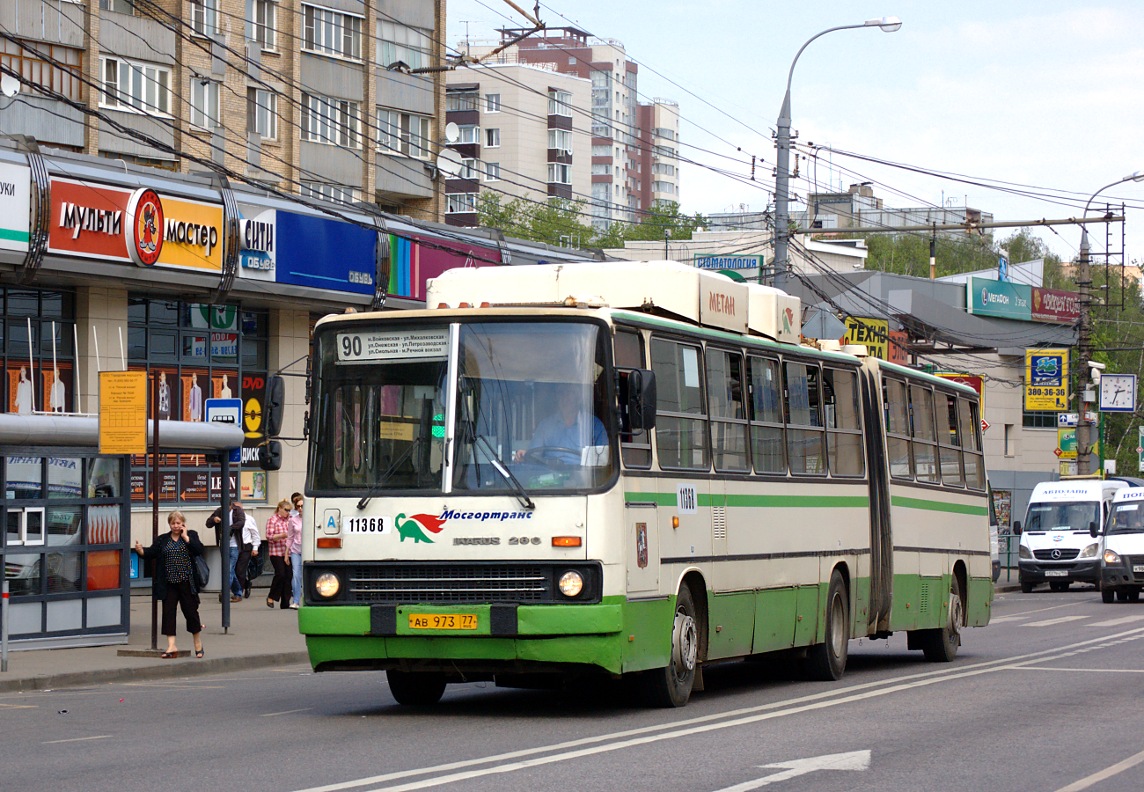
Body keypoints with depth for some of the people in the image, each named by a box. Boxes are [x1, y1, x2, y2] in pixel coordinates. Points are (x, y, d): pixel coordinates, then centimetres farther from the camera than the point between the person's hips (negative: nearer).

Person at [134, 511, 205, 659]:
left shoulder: (191, 535, 3)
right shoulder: (162, 540, 10)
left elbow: (199, 550, -13)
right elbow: (151, 553, -1)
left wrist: (186, 537, -10)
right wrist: (141, 551, -21)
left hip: (186, 583, -2)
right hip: (169, 584, 2)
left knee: (191, 612, 4)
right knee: (168, 613, -4)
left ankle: (198, 645, 18)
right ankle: (171, 646, -4)